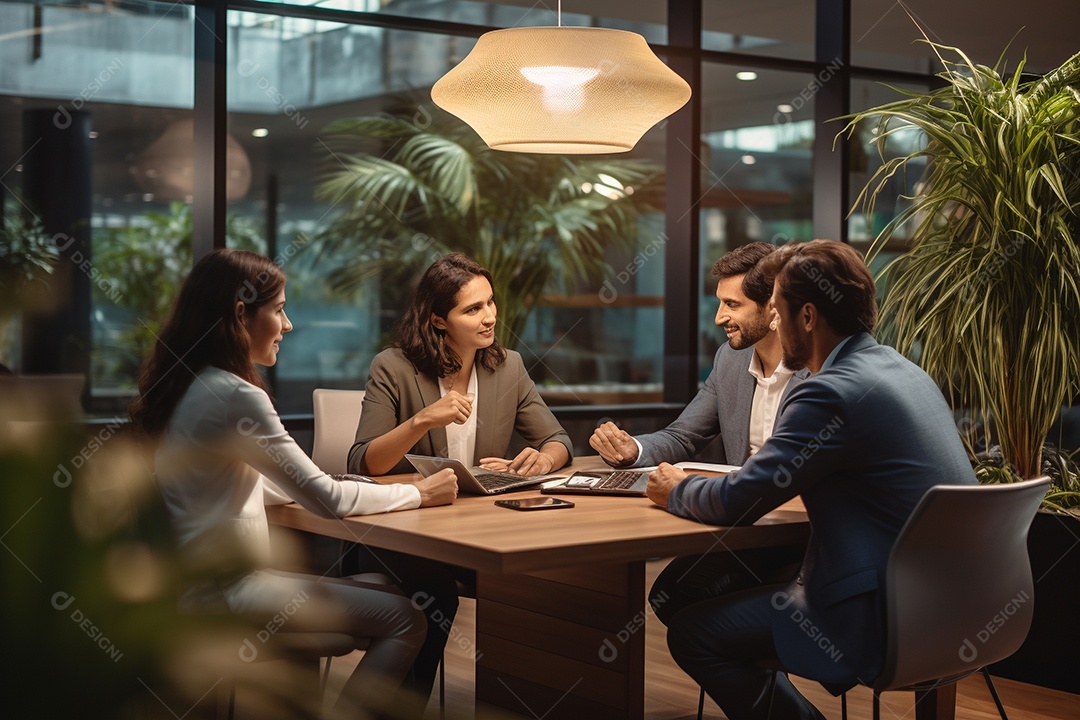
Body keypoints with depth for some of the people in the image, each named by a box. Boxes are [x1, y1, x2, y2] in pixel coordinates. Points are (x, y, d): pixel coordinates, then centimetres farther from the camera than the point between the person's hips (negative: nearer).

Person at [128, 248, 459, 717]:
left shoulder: (186, 383, 10)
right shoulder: (235, 396, -19)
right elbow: (327, 500, -16)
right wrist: (420, 495, -1)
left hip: (197, 578, 10)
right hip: (225, 590, -10)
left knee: (391, 596, 13)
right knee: (404, 619, -10)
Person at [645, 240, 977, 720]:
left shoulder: (833, 392, -19)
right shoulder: (903, 371, 10)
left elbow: (736, 502, -15)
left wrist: (675, 491, 6)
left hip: (888, 621, -10)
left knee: (692, 633, -4)